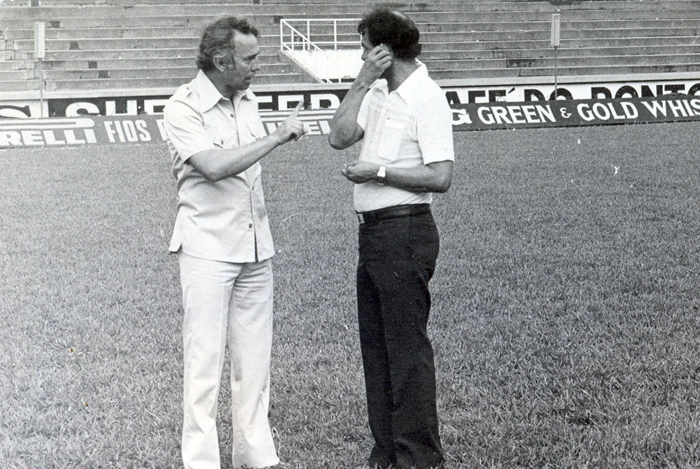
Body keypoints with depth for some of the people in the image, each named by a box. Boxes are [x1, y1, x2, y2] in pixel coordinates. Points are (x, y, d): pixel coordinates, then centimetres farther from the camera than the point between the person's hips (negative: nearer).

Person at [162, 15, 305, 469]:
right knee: (205, 360, -5)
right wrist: (278, 136, -21)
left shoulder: (248, 100, 9)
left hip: (256, 248, 6)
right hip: (208, 250, -6)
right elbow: (215, 166, -26)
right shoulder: (182, 108, -12)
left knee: (255, 358, 8)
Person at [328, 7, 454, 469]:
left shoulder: (427, 98, -12)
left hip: (405, 231, -9)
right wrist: (363, 82, -3)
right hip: (372, 229, 9)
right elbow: (340, 137, 2)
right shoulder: (378, 93, 14)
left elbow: (440, 177, -18)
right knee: (376, 344, 12)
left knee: (407, 345, -5)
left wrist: (378, 173, -15)